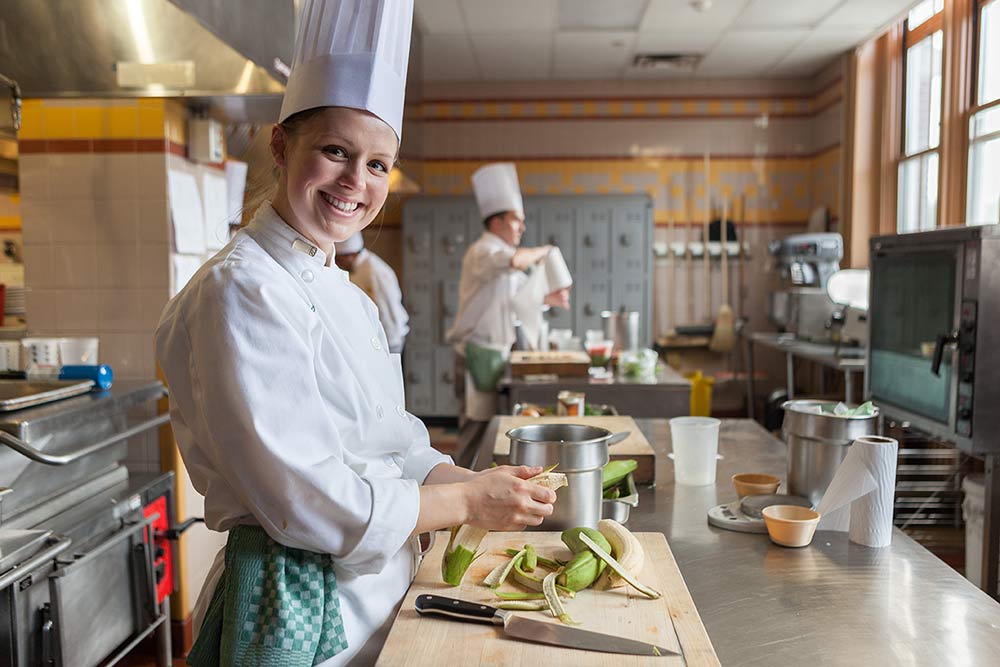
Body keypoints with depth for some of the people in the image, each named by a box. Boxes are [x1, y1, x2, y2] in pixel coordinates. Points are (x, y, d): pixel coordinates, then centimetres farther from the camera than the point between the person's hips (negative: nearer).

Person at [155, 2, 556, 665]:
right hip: (295, 608, -8)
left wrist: (482, 484, -5)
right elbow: (302, 500, -24)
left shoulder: (345, 294, 7)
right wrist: (468, 501, -16)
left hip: (373, 596, 8)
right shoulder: (240, 291, -19)